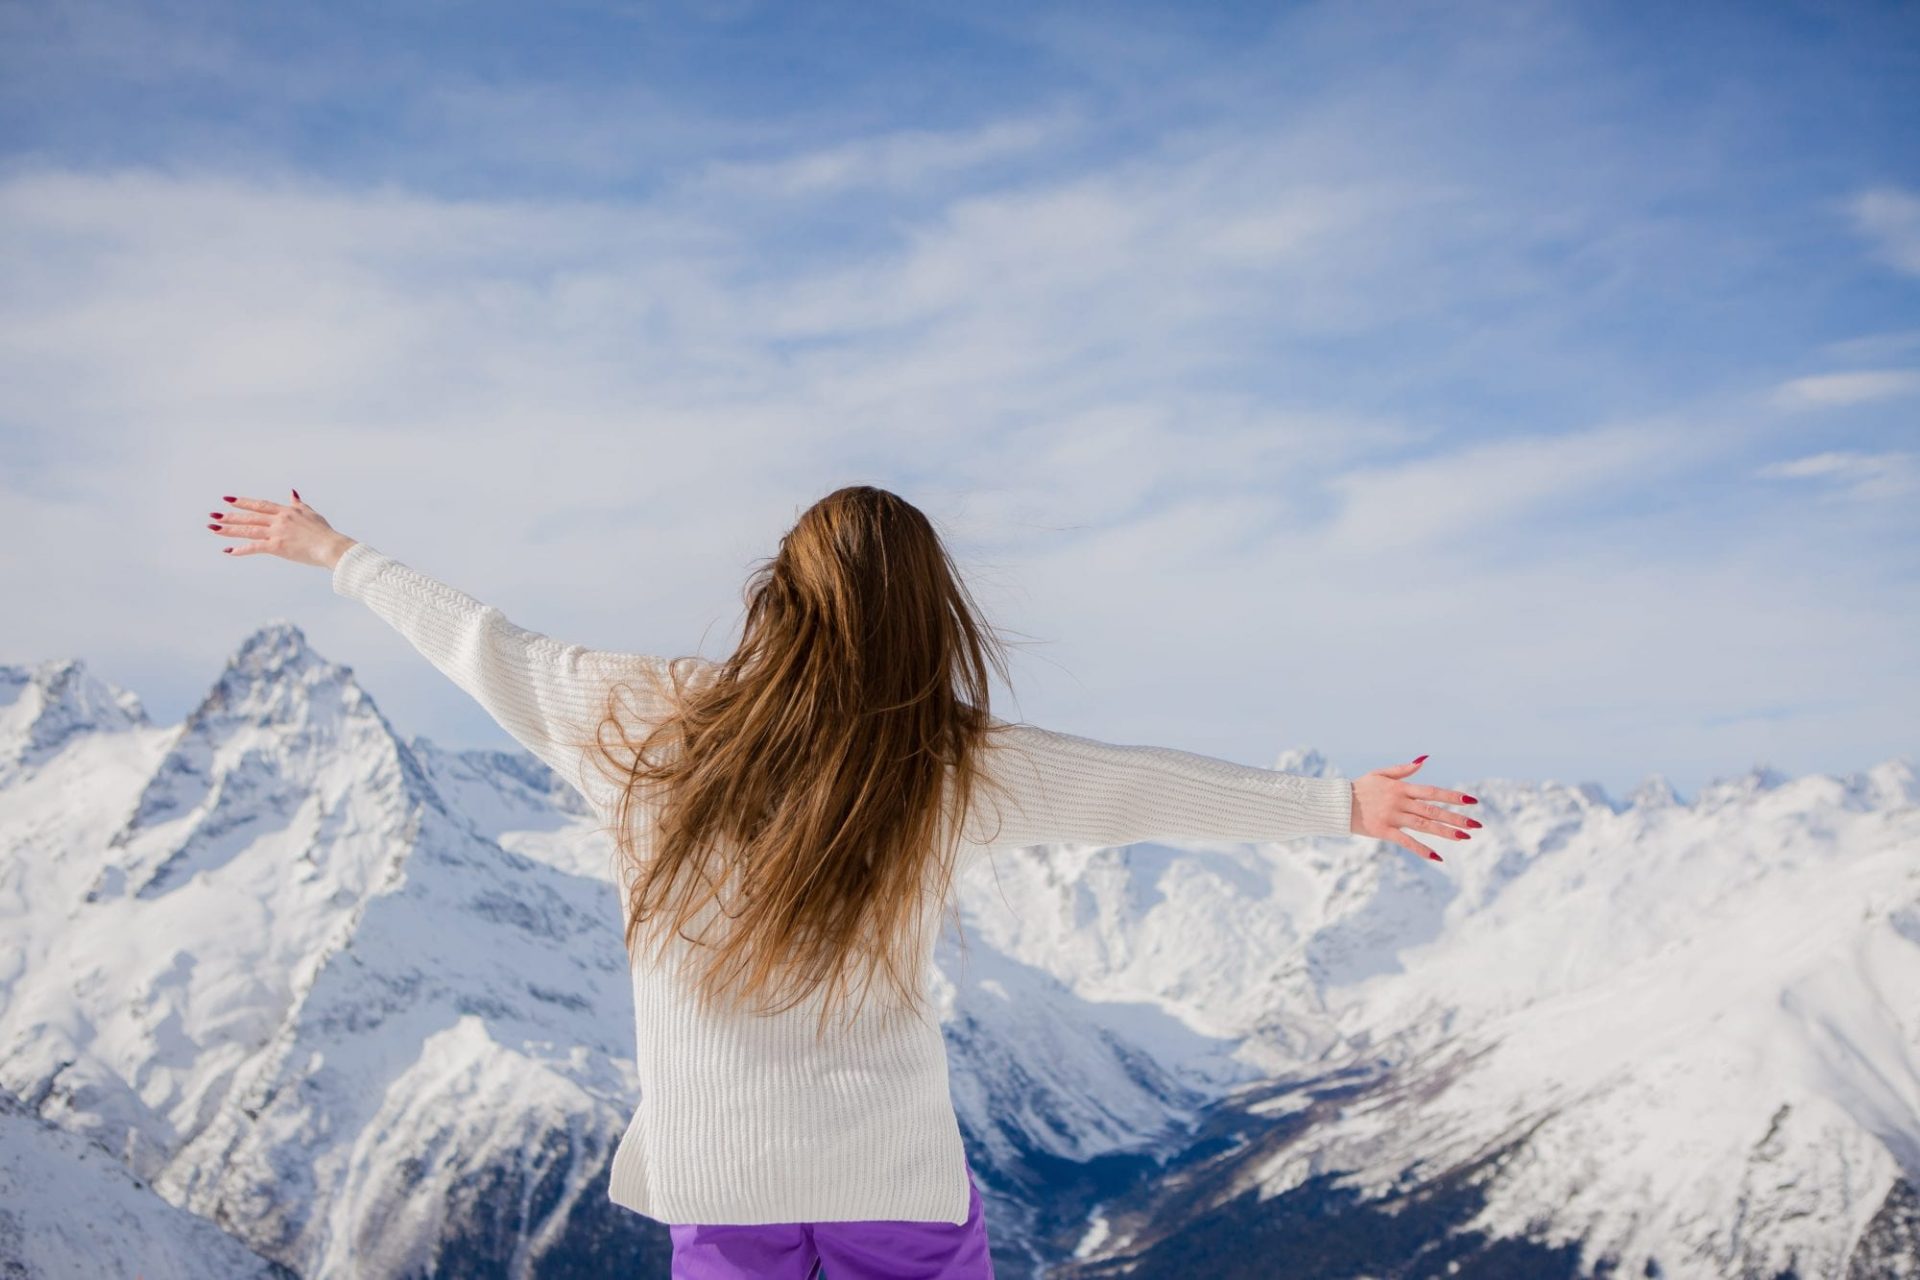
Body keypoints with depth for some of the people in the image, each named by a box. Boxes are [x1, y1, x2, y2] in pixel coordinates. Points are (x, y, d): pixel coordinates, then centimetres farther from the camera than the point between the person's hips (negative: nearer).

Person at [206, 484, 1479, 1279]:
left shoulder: (643, 721, -9)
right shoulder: (956, 767, -11)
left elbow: (485, 647, 4)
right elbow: (1155, 788, -3)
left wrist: (330, 549, 20)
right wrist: (1347, 806, 10)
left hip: (715, 1175, 2)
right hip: (897, 1175, -2)